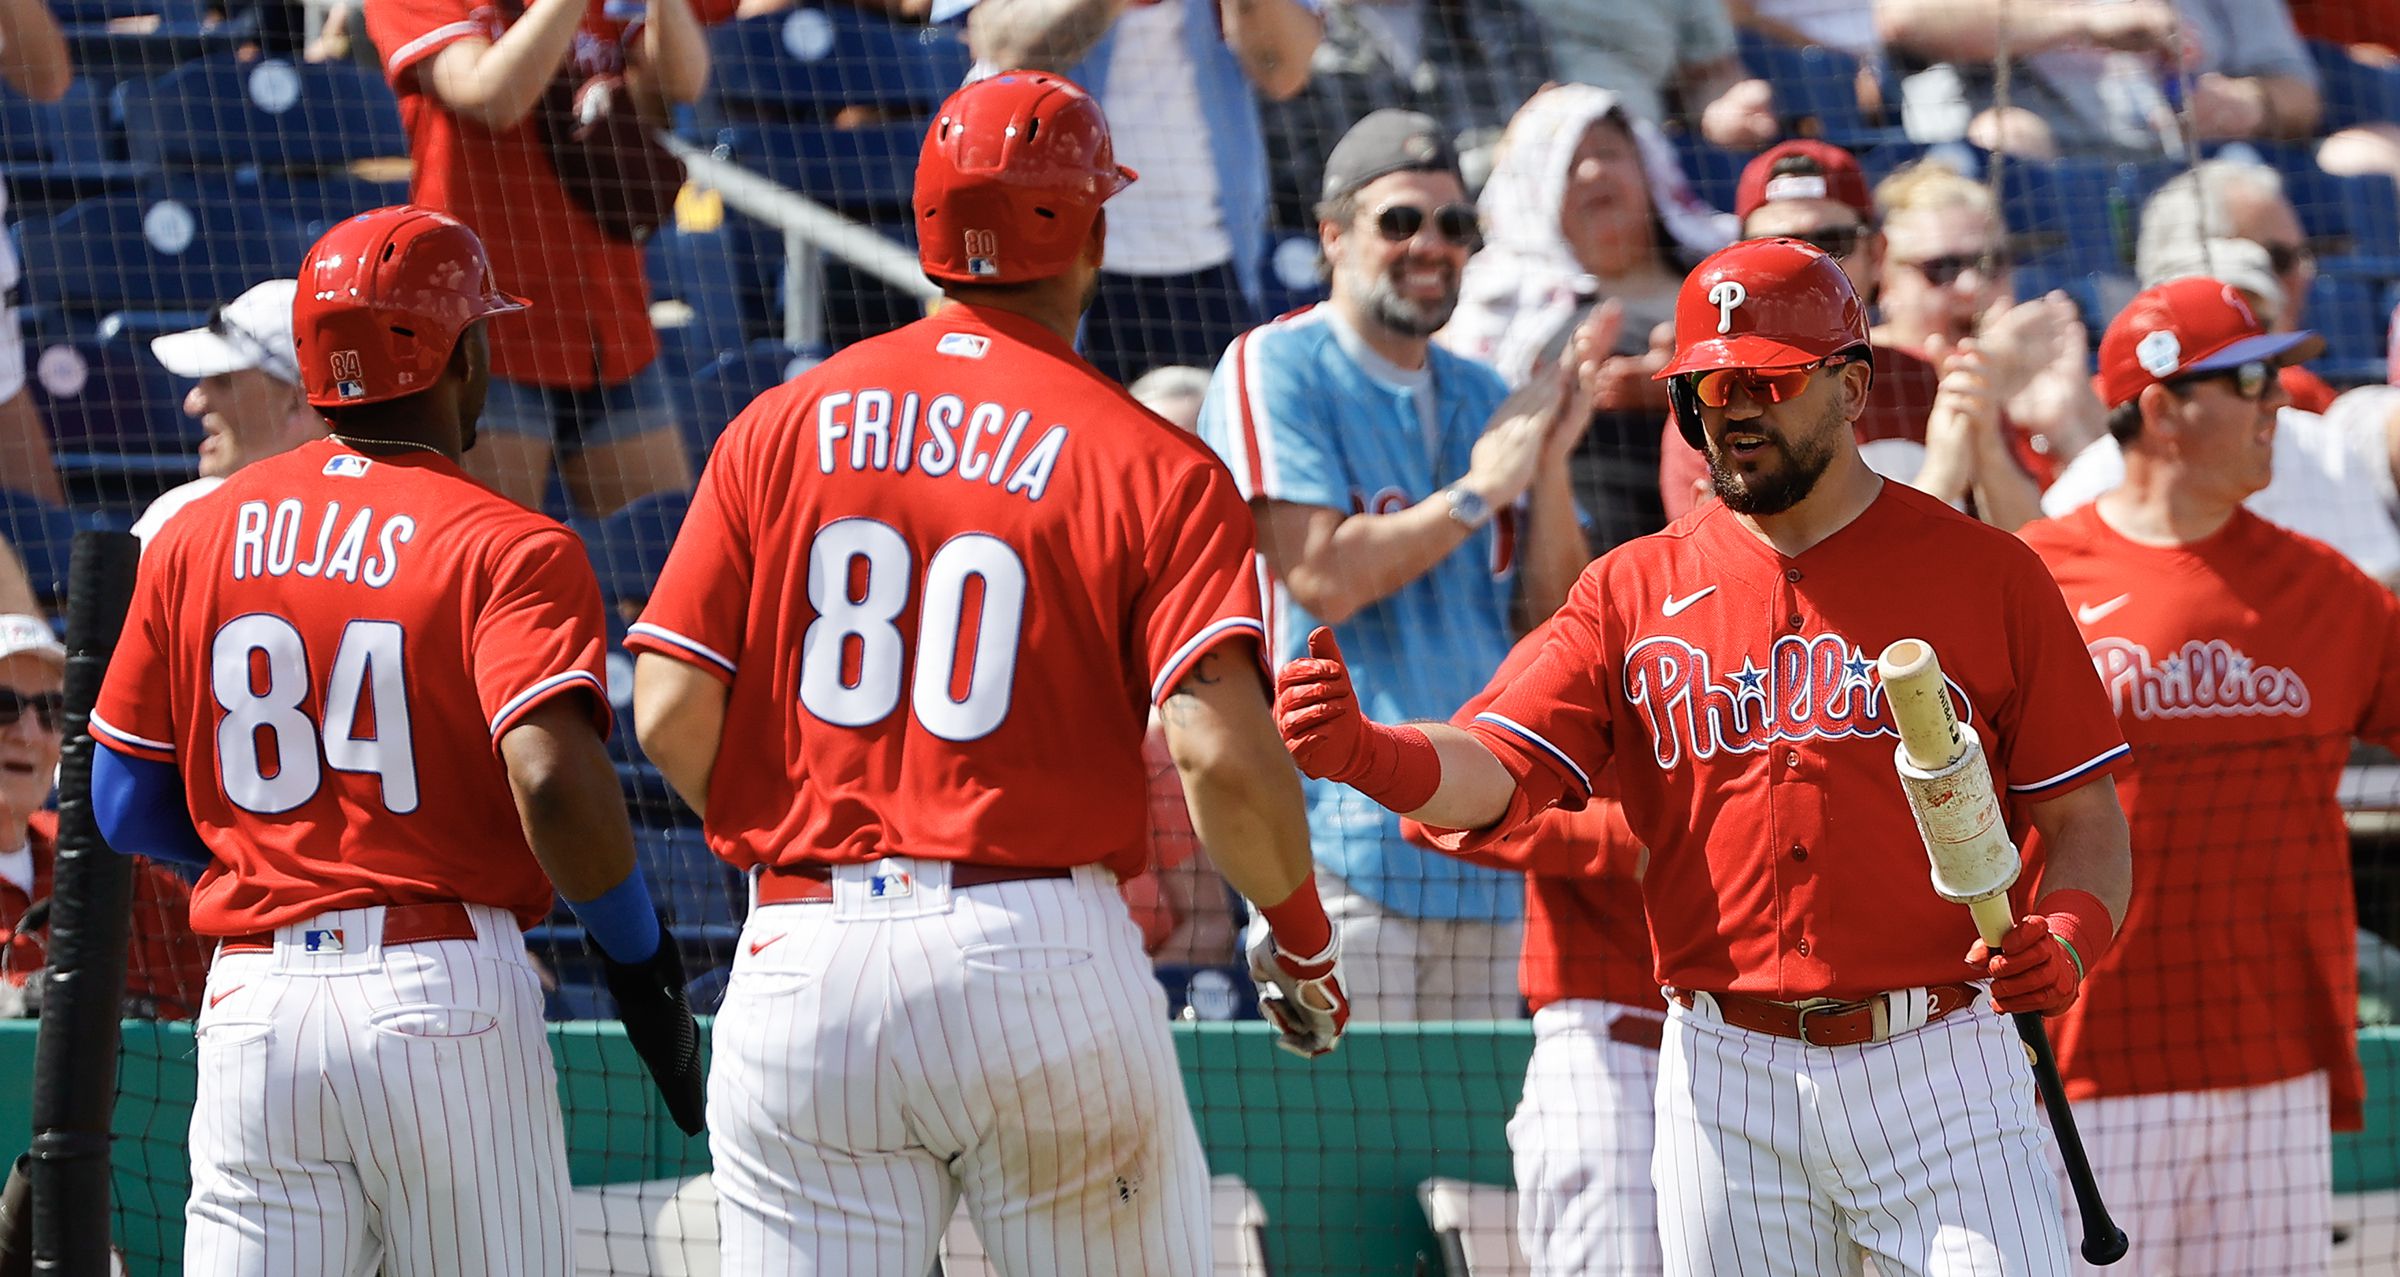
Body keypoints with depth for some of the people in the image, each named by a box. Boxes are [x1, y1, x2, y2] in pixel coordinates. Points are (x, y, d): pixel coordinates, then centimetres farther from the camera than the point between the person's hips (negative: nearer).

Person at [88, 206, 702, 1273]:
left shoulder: (196, 536, 9)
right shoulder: (504, 547, -6)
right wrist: (638, 954, -6)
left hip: (253, 1001, 4)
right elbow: (553, 780, -21)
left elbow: (126, 805, 12)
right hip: (444, 992, -4)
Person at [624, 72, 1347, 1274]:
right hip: (1045, 959, -2)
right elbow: (1222, 752, -13)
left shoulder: (779, 428, 7)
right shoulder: (1152, 462, -2)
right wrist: (1301, 934, 3)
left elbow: (671, 714, 1)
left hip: (804, 960, 3)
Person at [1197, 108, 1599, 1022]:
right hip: (1346, 838, -7)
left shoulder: (1483, 397, 17)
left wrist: (1550, 462, -2)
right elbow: (1323, 578, -14)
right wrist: (1480, 490, -8)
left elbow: (1553, 621, 12)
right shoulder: (1275, 369, -3)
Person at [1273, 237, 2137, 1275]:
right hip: (1728, 1088, 2)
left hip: (1936, 1072, -2)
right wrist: (1362, 751, -23)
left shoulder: (1986, 574, 4)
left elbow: (2085, 821, 5)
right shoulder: (1635, 588, 9)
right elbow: (1494, 774, -1)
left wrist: (2070, 934, -17)